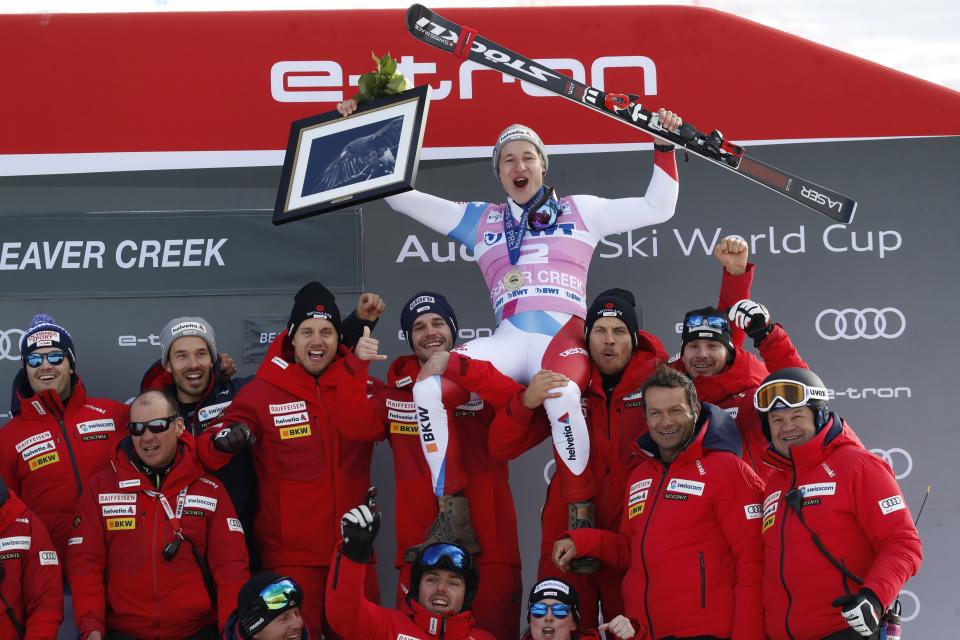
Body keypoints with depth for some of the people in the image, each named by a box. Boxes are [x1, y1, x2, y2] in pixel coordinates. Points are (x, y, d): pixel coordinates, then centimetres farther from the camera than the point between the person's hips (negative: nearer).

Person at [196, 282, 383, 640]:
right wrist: (223, 440, -29)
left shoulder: (357, 384, 4)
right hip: (291, 555, -3)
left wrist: (360, 368, -25)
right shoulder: (261, 392, -5)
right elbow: (206, 451, -7)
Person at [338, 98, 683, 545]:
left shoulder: (579, 210, 20)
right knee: (427, 387, -24)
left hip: (565, 337, -3)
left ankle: (582, 519, -20)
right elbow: (402, 197, 25)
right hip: (508, 342, 3)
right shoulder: (480, 220, 24)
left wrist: (664, 147, 13)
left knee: (561, 396, -38)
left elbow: (657, 208, 20)